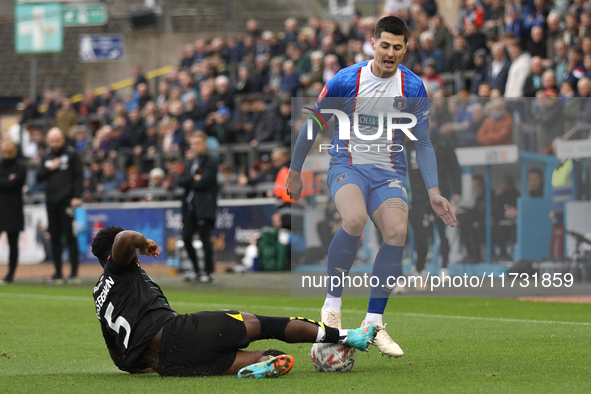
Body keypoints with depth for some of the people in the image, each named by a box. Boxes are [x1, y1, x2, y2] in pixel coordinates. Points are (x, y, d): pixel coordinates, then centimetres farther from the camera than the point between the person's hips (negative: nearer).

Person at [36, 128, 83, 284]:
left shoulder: (71, 154, 1)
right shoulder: (47, 156, 15)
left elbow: (79, 176, -2)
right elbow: (39, 177, 14)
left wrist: (77, 196, -10)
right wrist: (49, 168, -4)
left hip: (66, 200, -5)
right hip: (51, 201, 5)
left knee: (70, 236, -7)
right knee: (54, 237, 6)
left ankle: (74, 272, -5)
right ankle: (58, 273, 11)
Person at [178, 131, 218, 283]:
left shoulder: (211, 162, -3)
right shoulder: (189, 163, 19)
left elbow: (204, 182, -14)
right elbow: (181, 181, 6)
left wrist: (189, 182, -1)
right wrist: (194, 179, -8)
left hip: (204, 206, -7)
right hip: (190, 206, 7)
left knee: (205, 238, -7)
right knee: (186, 238, 3)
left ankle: (208, 272, 1)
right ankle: (196, 270, 17)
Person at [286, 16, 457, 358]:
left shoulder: (414, 88, -1)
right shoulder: (346, 80, -7)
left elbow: (423, 143, 7)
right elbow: (312, 125, 5)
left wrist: (433, 192, 0)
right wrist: (295, 172, 9)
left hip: (390, 172, 3)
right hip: (348, 165, -2)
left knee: (397, 232, -24)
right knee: (354, 220, -34)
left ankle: (374, 323, -12)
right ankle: (332, 304, -15)